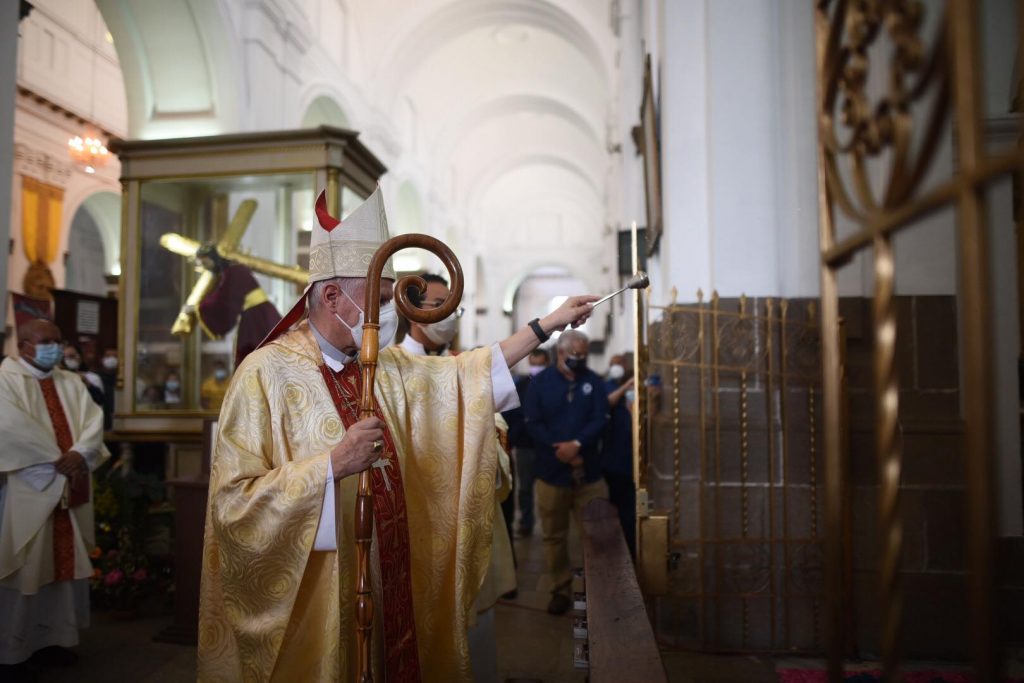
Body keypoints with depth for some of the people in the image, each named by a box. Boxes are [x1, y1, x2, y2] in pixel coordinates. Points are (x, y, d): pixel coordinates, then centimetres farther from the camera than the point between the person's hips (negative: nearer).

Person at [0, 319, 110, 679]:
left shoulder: (71, 383, 14)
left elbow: (94, 420, 2)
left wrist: (79, 454, -16)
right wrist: (60, 462, -17)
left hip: (70, 490, 6)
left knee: (63, 564, 12)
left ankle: (53, 638, 25)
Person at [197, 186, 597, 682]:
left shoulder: (386, 368, 6)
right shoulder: (266, 374, -17)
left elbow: (463, 375, 14)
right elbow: (233, 504, -20)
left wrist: (548, 324, 13)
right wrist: (334, 464, -27)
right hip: (314, 610, -6)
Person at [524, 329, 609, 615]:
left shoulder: (594, 382, 4)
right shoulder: (540, 382, -1)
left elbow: (600, 420, -5)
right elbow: (533, 424, -7)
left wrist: (577, 445, -21)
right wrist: (560, 451, -17)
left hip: (589, 471, 1)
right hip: (551, 471, 0)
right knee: (554, 536, 8)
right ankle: (560, 590, 22)